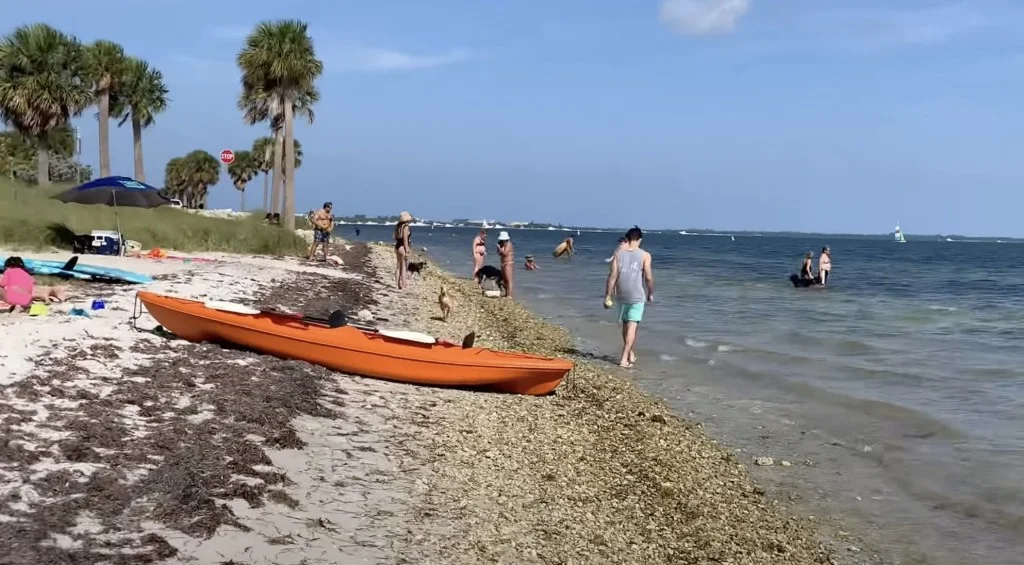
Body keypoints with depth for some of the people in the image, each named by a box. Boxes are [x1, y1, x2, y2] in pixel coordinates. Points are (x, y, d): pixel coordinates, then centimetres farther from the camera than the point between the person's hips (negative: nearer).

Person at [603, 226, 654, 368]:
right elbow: (649, 278, -8)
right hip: (637, 296, -3)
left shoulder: (618, 253, 0)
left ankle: (631, 354, 31)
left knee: (626, 325, 19)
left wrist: (607, 296, 0)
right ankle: (624, 359, -9)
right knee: (632, 327, -1)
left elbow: (612, 276, -4)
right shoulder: (645, 255, -6)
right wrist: (651, 294, 8)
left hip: (622, 295, 3)